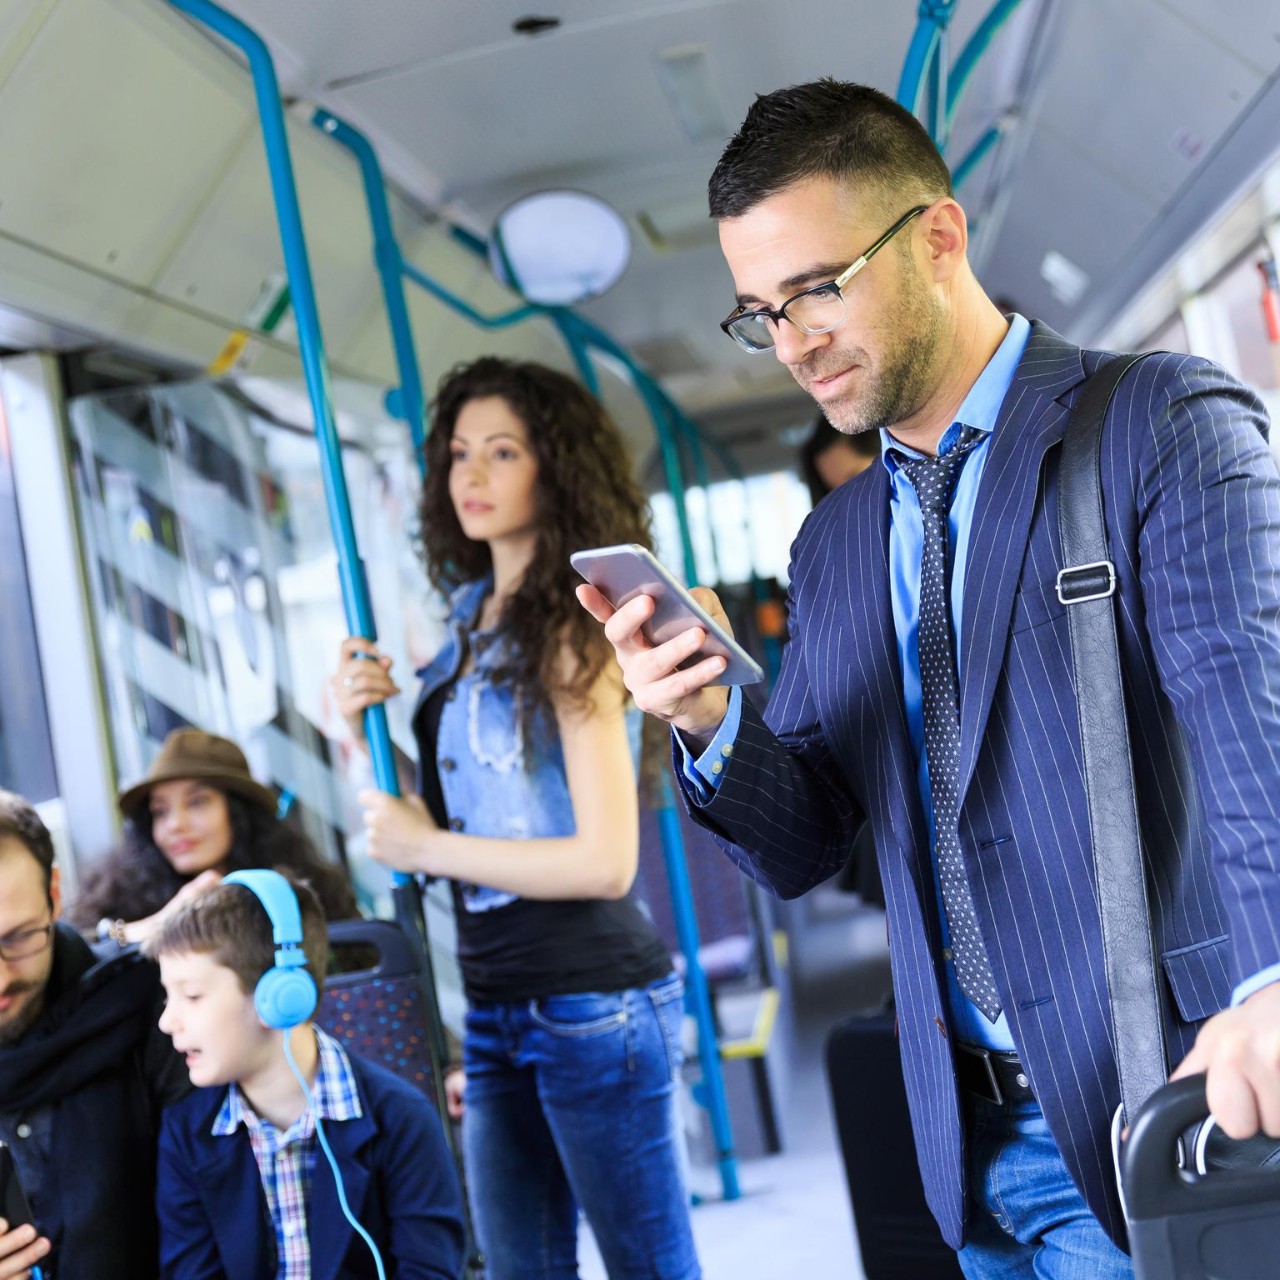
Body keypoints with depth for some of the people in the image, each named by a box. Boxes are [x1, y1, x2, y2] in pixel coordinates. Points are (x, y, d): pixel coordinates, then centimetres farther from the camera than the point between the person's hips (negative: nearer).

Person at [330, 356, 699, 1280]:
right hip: (495, 1008, 8)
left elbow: (605, 861, -18)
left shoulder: (569, 631, -11)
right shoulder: (468, 625, 10)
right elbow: (416, 827, 13)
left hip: (592, 1000, -8)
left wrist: (428, 848, -11)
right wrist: (361, 729, -4)